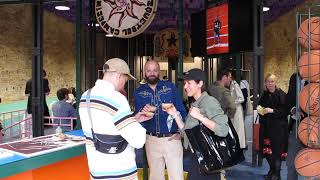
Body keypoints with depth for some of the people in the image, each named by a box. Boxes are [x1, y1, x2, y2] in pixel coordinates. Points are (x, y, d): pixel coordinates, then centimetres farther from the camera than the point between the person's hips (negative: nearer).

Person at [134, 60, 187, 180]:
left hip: (172, 138, -2)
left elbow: (182, 110, 1)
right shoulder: (139, 92, 4)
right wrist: (142, 112, -23)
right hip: (151, 140, 2)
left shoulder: (170, 86, 0)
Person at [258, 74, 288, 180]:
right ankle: (272, 170, 28)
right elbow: (260, 106, 23)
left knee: (277, 150, -1)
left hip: (278, 126, -6)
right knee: (267, 149, 9)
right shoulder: (264, 95, 10)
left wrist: (272, 111, -22)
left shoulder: (281, 94, -9)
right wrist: (260, 110, 3)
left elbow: (285, 110, -14)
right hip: (266, 126, 6)